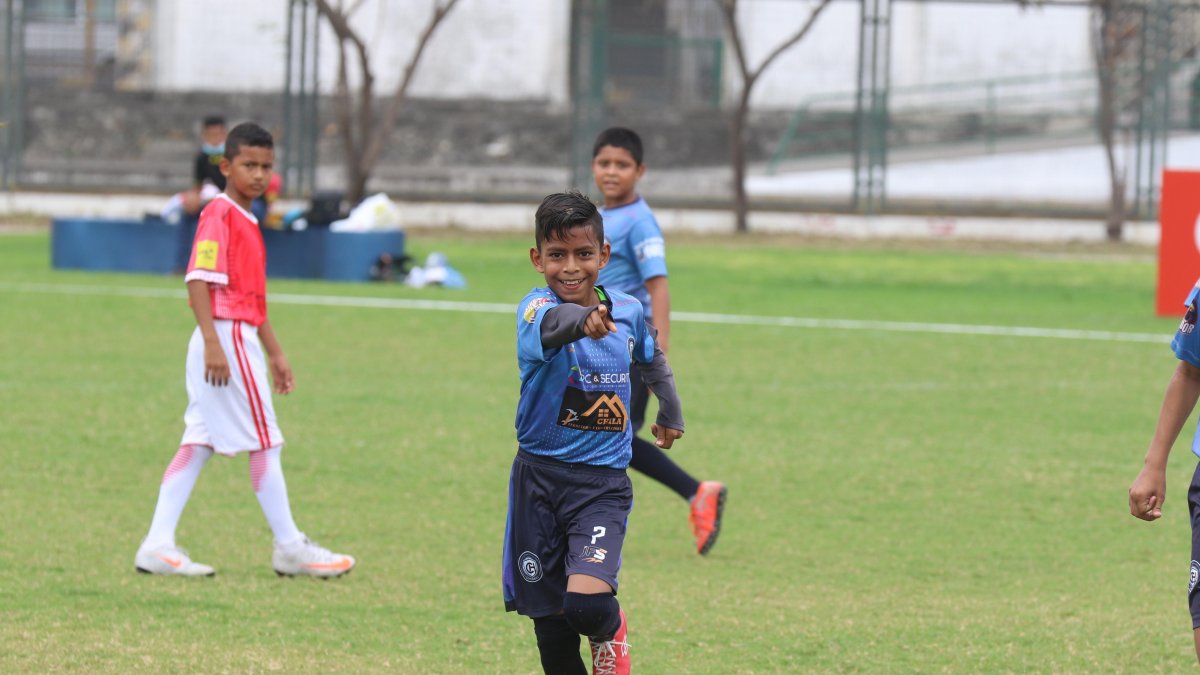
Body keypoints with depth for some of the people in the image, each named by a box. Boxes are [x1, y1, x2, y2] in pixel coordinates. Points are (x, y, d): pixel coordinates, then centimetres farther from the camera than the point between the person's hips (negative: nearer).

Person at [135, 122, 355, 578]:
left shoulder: (247, 221, 18)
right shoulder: (218, 215, -11)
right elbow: (198, 279, -19)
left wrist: (275, 354, 26)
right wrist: (213, 343, -26)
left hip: (241, 339, 10)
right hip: (227, 338, -10)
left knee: (198, 444, 6)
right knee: (264, 442, -2)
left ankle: (158, 546, 3)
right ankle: (289, 549, 4)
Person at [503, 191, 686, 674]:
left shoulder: (628, 311, 1)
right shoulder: (537, 307, -13)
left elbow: (650, 358, 25)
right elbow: (550, 325, -40)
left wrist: (671, 411, 31)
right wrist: (582, 321, -60)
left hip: (602, 481, 1)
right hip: (540, 477, -1)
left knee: (587, 605, -20)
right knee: (552, 634, 4)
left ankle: (611, 633, 13)